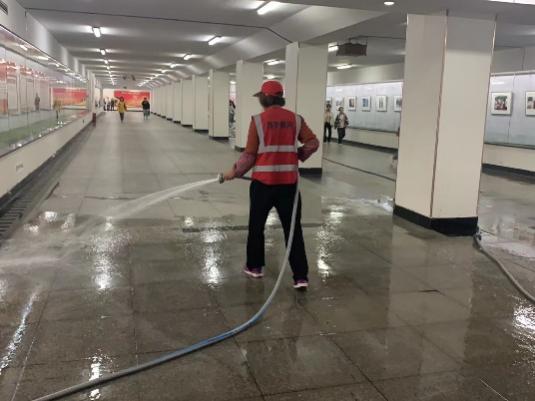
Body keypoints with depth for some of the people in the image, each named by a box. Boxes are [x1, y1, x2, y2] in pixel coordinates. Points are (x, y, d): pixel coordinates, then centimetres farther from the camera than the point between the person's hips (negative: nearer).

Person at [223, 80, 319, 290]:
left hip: (263, 181, -2)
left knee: (256, 226, 16)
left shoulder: (258, 120, -7)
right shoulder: (295, 119, 3)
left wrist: (234, 172, 6)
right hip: (289, 182, 2)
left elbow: (250, 155, -7)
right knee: (293, 228, 5)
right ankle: (301, 277, 3)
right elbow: (313, 143, 2)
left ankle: (255, 267, 30)